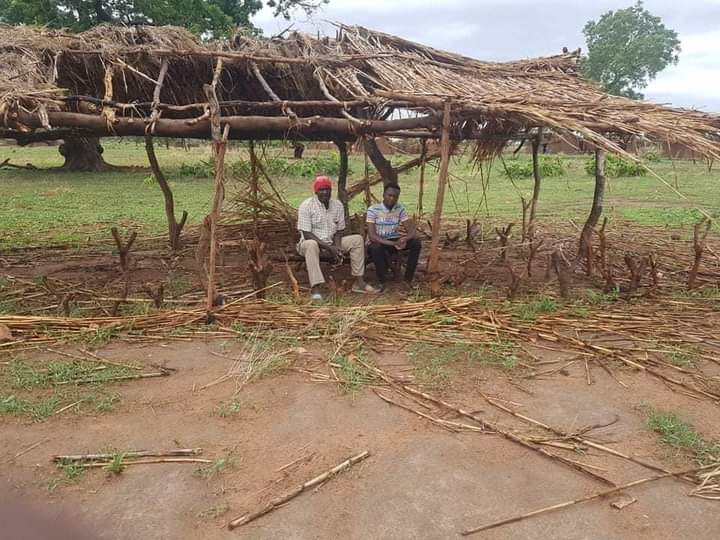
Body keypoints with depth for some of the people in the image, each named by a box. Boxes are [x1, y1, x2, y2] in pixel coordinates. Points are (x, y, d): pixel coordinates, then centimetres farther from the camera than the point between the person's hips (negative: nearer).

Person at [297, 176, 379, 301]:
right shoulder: (306, 206, -13)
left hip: (332, 243, 5)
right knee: (311, 244, -40)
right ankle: (315, 288, -43)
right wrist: (329, 247, -24)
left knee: (357, 239, -12)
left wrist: (337, 246, -16)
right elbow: (306, 234, -17)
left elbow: (339, 231, 5)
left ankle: (359, 282, -13)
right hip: (312, 242, -5)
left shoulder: (338, 205, 1)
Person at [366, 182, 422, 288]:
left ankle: (408, 279, -9)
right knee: (376, 248, -39)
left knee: (416, 243, -19)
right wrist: (393, 243, -31)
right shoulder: (373, 210, -14)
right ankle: (382, 282, -17)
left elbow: (412, 230, -6)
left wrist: (404, 239, -30)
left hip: (394, 241, 4)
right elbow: (372, 236, -22)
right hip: (379, 243, -4)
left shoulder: (400, 209, -2)